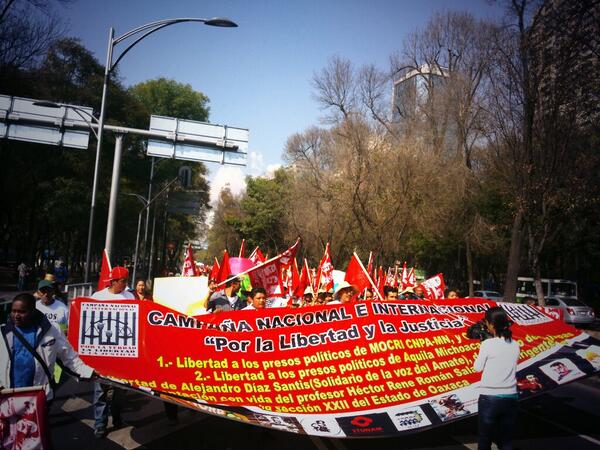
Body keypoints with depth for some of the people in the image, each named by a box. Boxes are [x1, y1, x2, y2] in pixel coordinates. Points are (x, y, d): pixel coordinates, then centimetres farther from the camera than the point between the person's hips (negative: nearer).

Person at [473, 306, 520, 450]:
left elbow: (477, 367, -4)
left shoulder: (487, 344, -14)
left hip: (489, 397, -4)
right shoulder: (515, 345, 0)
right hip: (510, 397, 4)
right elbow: (511, 366, 11)